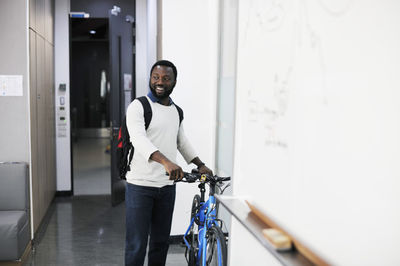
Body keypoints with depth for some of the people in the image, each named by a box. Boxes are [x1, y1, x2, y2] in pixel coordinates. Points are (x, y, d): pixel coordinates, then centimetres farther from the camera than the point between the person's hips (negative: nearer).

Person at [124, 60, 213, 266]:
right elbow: (139, 139, -24)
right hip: (140, 186, -5)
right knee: (137, 245, 0)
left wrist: (200, 164, 15)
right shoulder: (138, 106, -8)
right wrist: (165, 161, -40)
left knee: (161, 242, 15)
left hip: (167, 186, 6)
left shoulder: (177, 111, 12)